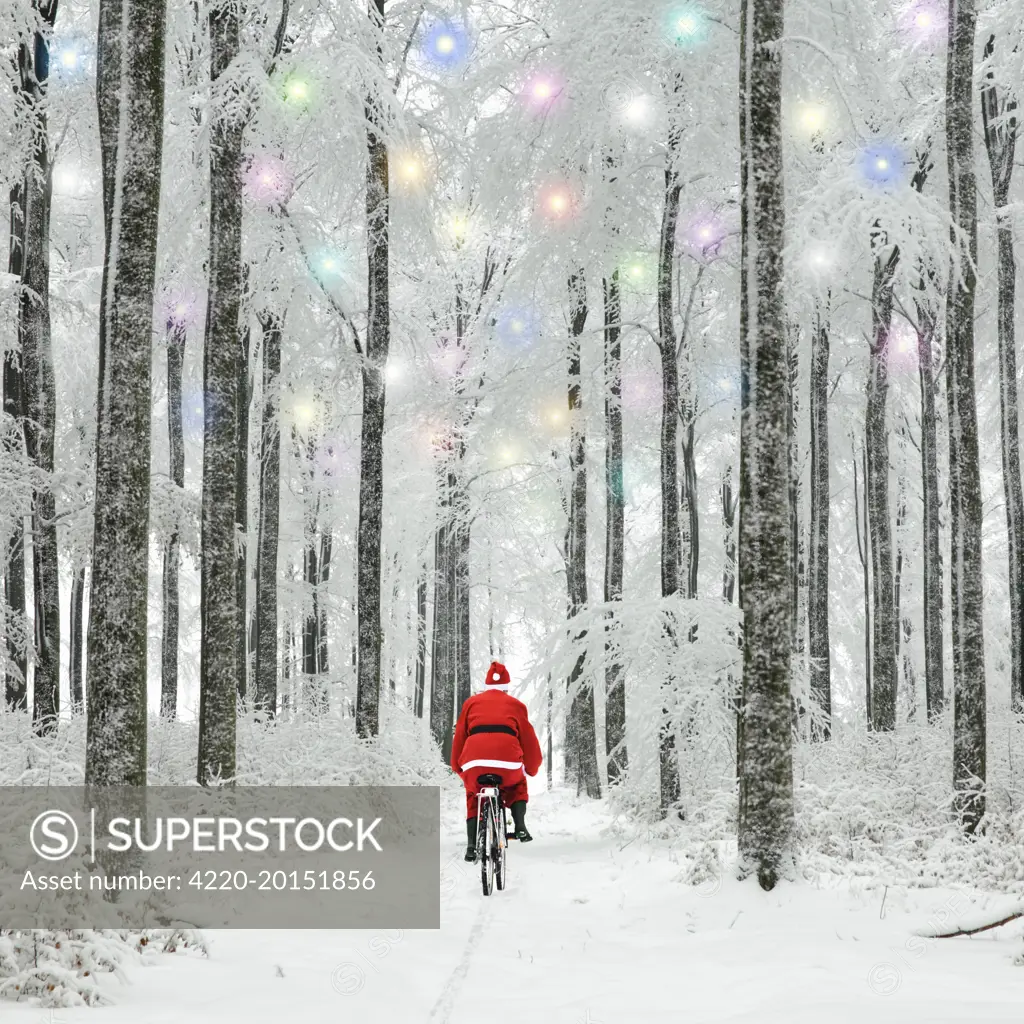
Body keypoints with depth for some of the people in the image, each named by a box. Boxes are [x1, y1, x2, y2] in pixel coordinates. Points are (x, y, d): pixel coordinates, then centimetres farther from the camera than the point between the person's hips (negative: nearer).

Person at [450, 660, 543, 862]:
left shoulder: (471, 703, 26)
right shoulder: (516, 705, 23)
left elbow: (459, 736, 24)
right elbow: (528, 737, 23)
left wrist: (457, 767, 32)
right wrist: (532, 767, 34)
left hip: (474, 760, 0)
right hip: (508, 760, 0)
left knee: (473, 799, 25)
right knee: (517, 787, 31)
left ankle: (472, 846, 8)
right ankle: (520, 826, 10)